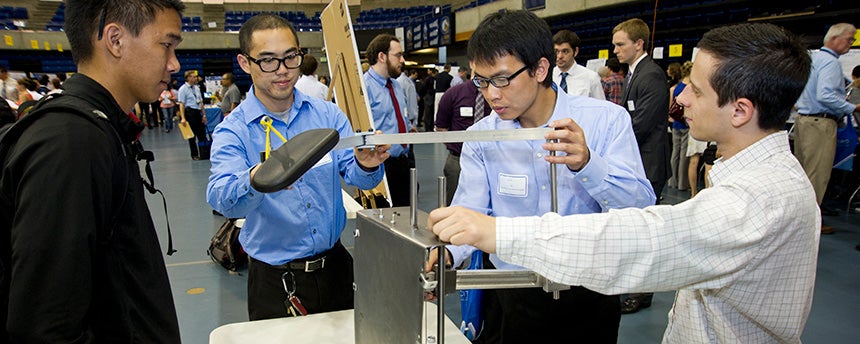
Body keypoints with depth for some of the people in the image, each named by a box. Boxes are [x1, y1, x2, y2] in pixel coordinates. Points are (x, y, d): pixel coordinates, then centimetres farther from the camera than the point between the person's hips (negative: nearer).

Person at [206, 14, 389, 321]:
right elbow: (221, 199, -25)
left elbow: (356, 176, -9)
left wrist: (366, 165, -33)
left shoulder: (327, 114, -1)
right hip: (274, 281, -2)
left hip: (334, 265, 3)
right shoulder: (232, 131, -10)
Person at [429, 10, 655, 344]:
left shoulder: (607, 120, -12)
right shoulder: (480, 137, -7)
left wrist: (587, 163, -34)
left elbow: (641, 207, -17)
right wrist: (445, 254, -32)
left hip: (591, 291, 0)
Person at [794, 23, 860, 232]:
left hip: (803, 118, 10)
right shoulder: (830, 62, -14)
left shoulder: (812, 58, 16)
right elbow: (826, 95, -25)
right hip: (820, 123, -10)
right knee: (818, 173, -5)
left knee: (802, 170, 16)